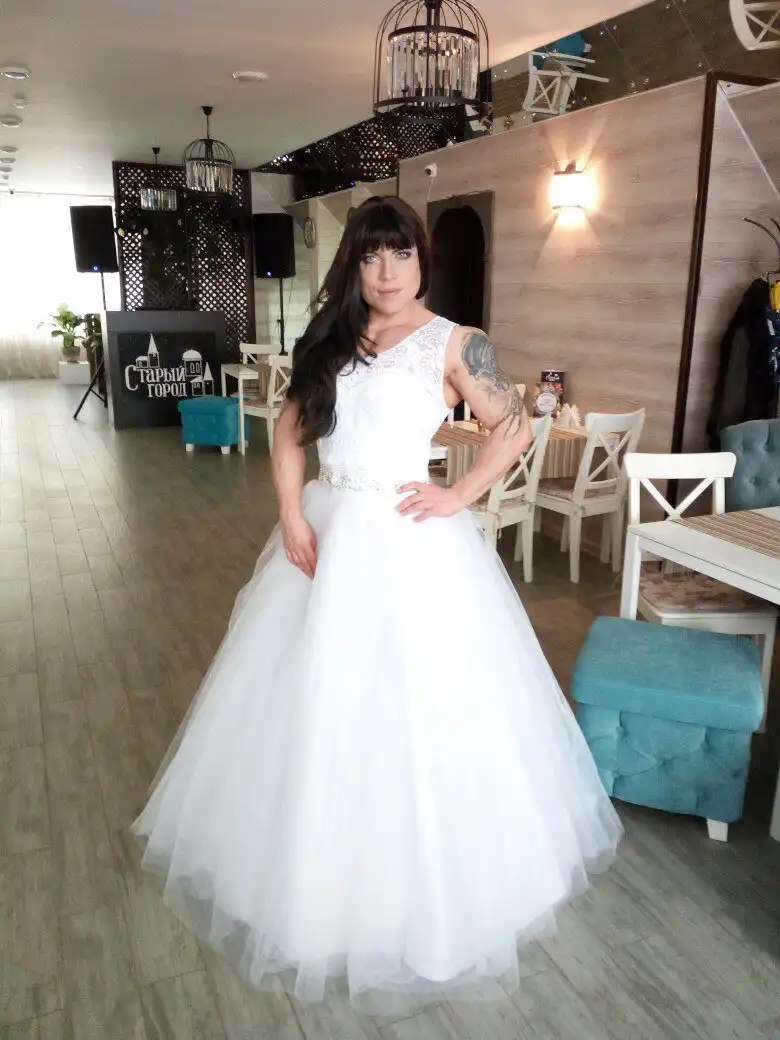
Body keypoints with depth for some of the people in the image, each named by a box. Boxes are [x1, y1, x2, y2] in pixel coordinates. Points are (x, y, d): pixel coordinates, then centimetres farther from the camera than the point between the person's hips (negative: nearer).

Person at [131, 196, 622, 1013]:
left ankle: (416, 887, 28)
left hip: (407, 539, -5)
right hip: (326, 531, 5)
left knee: (412, 704, 4)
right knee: (315, 700, 14)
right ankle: (313, 863, 38)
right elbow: (290, 432, 7)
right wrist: (292, 517, -4)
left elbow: (515, 428, -3)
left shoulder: (453, 344, -5)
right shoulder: (331, 339, 8)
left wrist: (460, 496, -11)